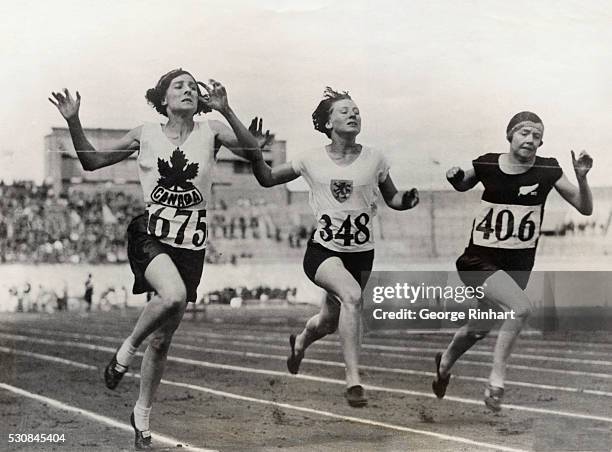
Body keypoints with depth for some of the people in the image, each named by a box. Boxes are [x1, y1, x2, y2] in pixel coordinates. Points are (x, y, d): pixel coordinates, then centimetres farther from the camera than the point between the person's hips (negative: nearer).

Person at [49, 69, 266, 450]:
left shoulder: (210, 132, 3)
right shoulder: (146, 135, 6)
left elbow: (252, 150, -14)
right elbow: (92, 161, 11)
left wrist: (226, 110, -25)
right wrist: (73, 122, -2)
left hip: (191, 244, 2)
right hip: (150, 233, -2)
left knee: (163, 339, 9)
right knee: (173, 295, -34)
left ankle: (143, 415, 28)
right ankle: (128, 349, -7)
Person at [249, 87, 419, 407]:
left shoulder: (374, 159, 0)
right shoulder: (312, 162, -2)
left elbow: (392, 199, 12)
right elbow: (267, 179, 10)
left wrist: (407, 200, -11)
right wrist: (256, 152, -8)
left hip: (361, 253, 3)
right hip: (323, 250, -3)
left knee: (330, 322, 15)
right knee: (352, 295, -32)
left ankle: (300, 342, 54)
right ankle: (353, 380, -28)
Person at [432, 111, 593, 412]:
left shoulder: (548, 171, -5)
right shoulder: (486, 165, -6)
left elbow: (585, 209, -2)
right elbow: (464, 185, 16)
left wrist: (581, 178, -19)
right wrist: (455, 177, -6)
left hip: (518, 266, 3)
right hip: (479, 260, -3)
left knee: (480, 328, 20)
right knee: (520, 308, -28)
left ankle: (445, 362, 53)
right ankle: (496, 382, -14)